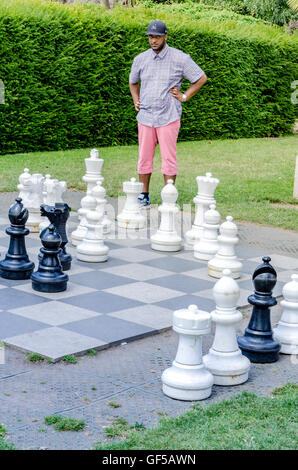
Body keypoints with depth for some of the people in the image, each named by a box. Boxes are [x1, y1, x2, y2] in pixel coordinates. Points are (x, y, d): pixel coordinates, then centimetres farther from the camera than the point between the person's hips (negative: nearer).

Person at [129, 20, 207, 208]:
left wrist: (184, 97, 1)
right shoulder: (141, 59, 9)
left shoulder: (180, 58, -2)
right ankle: (144, 196, 15)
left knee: (169, 158, -2)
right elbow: (133, 82, 28)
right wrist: (136, 101, 13)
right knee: (144, 157, 5)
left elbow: (201, 78, 7)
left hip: (168, 117, -3)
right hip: (145, 116, 3)